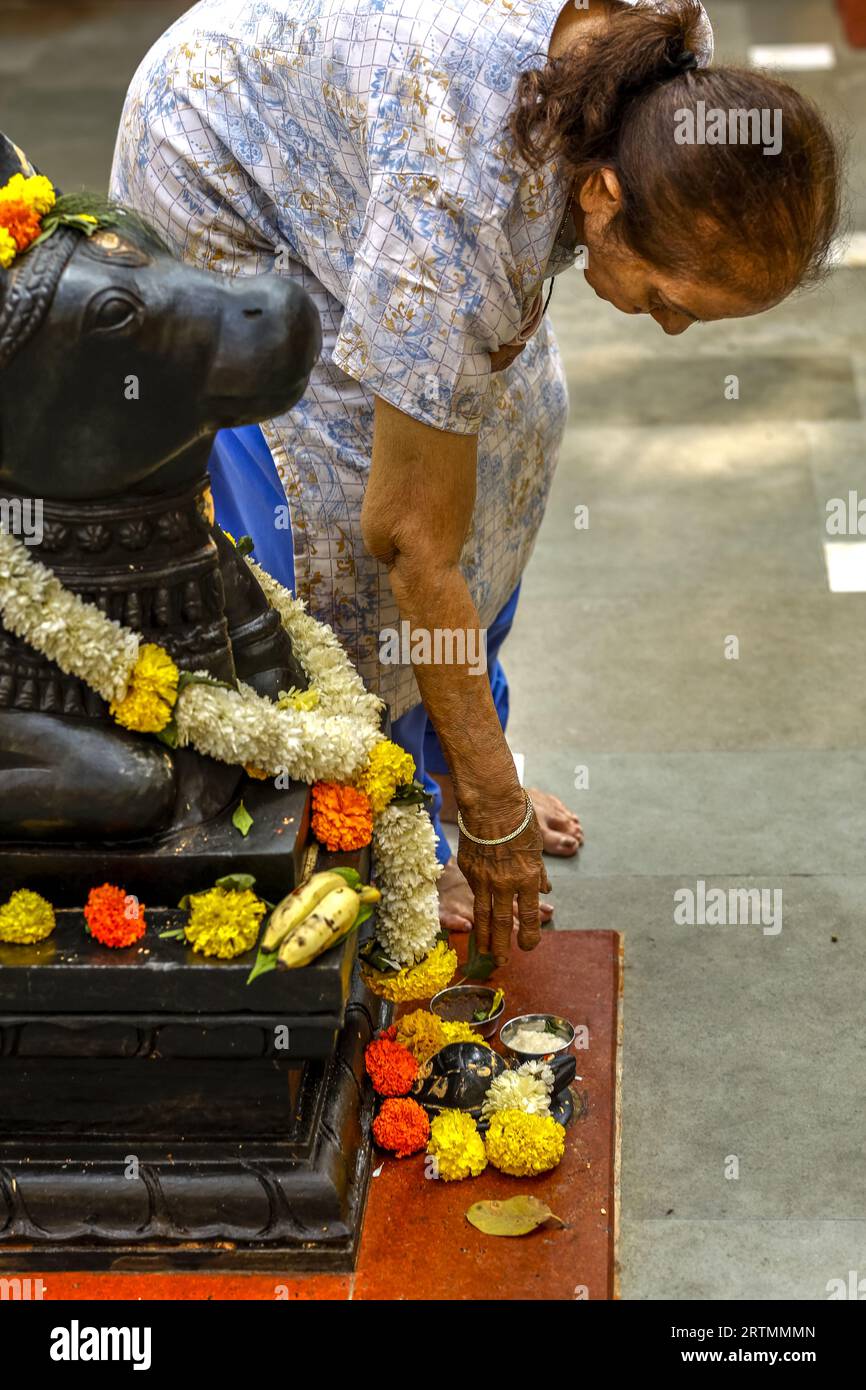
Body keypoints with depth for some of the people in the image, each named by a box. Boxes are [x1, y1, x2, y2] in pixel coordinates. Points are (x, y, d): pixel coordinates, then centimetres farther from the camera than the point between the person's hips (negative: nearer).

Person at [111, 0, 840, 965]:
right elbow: (414, 540, -33)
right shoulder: (459, 220, -42)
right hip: (223, 189, -7)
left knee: (507, 410, 8)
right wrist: (495, 814, -25)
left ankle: (441, 762, 24)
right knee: (345, 518, -11)